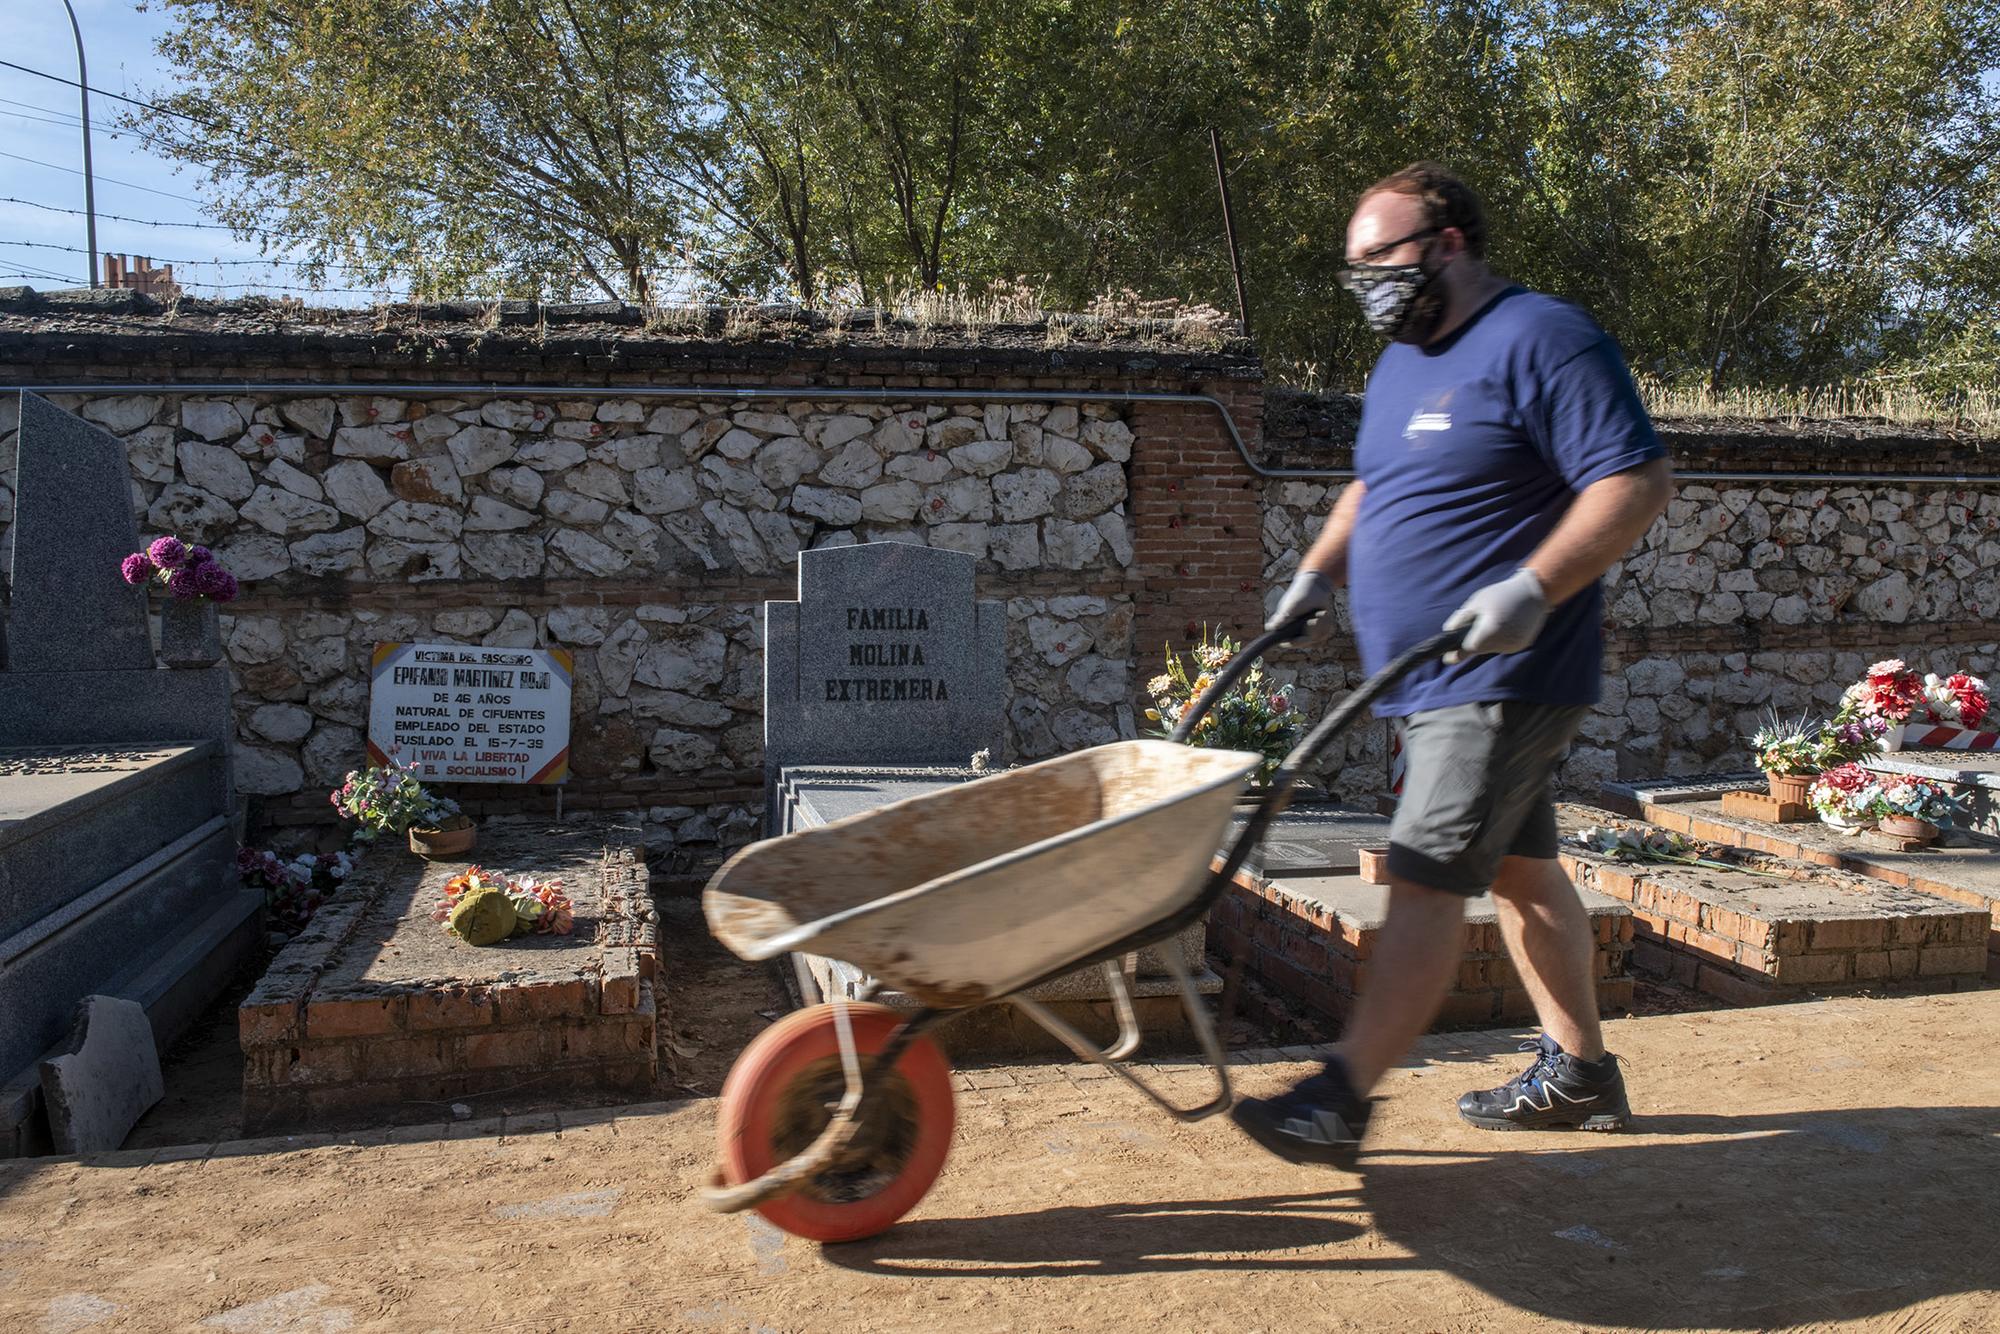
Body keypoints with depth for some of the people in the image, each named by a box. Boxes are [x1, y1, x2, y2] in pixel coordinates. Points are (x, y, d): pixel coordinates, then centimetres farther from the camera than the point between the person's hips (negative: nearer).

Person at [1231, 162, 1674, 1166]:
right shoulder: (1403, 361, 16)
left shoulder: (1542, 341, -12)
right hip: (1433, 681, 10)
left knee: (1426, 879, -11)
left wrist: (1533, 588, -28)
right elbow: (1372, 487, 27)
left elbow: (1638, 481, -18)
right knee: (1518, 868, 16)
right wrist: (1320, 571, 12)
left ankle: (1342, 1101, -10)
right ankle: (1577, 1069, 28)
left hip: (1499, 680, -10)